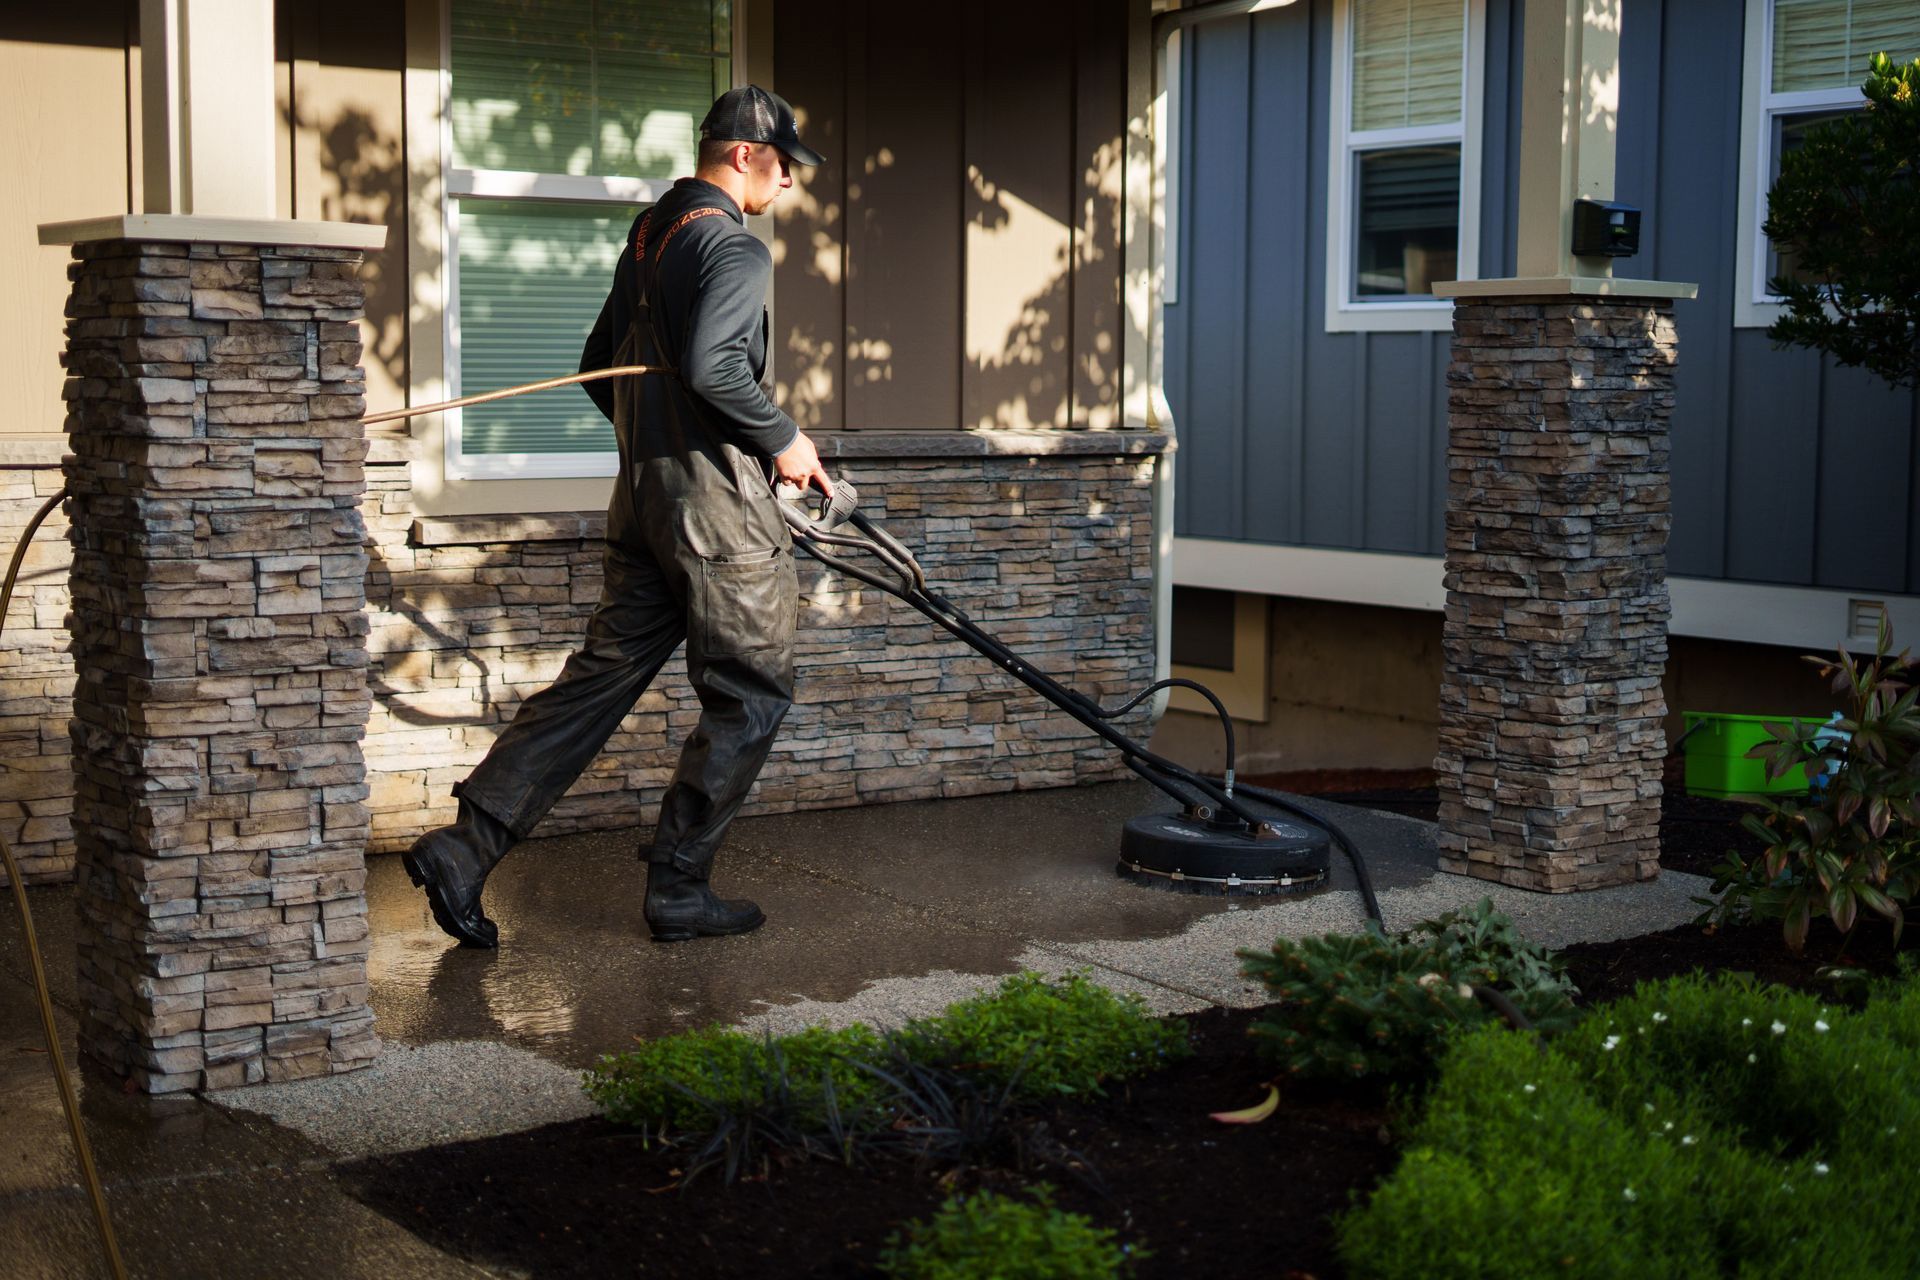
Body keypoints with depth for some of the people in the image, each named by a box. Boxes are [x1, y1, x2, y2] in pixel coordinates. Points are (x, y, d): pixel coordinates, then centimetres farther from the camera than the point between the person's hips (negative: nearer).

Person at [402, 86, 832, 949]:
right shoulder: (734, 246, -12)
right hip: (717, 499, -9)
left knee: (599, 679, 10)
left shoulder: (648, 233, 17)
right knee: (750, 693, 4)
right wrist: (782, 440, -13)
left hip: (643, 491, 9)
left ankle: (463, 852, 4)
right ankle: (677, 890, 8)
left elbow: (600, 365, 23)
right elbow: (713, 365, -26)